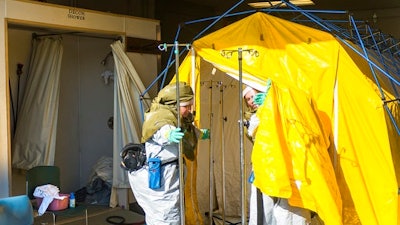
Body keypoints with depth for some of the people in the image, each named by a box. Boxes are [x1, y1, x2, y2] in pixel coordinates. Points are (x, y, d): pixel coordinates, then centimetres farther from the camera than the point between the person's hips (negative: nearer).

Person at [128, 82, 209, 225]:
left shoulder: (177, 118, 15)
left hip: (166, 174, 11)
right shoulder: (161, 117, -17)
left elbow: (189, 131, 37)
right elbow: (162, 129, -42)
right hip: (156, 175, -11)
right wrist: (169, 135, -65)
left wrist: (201, 134, 55)